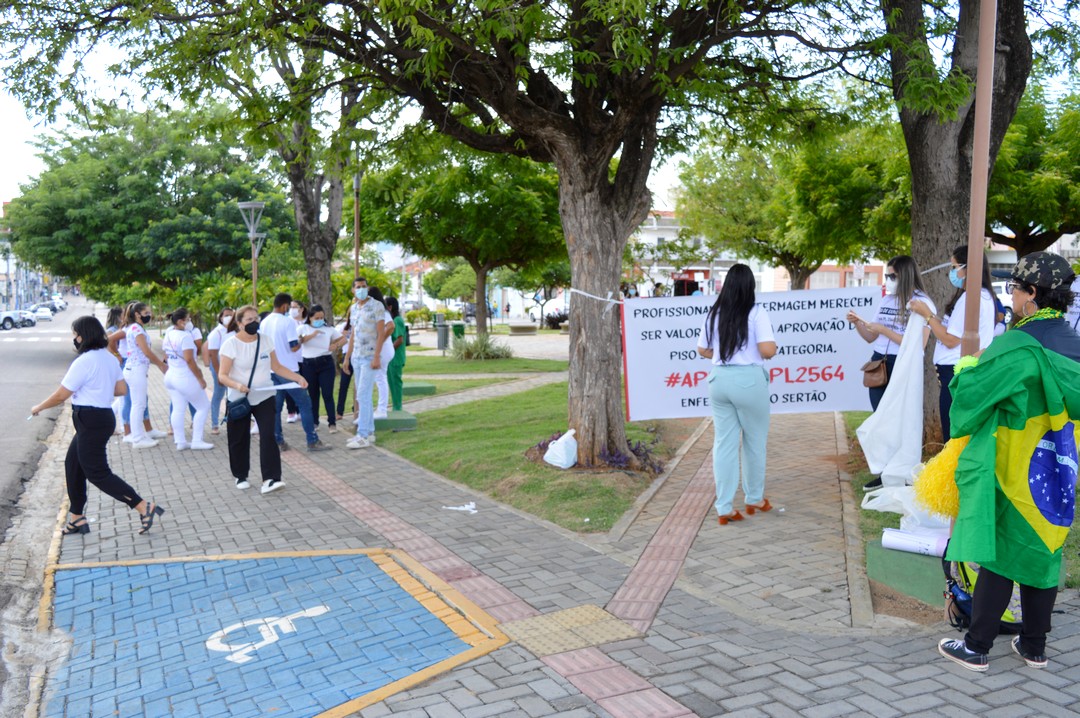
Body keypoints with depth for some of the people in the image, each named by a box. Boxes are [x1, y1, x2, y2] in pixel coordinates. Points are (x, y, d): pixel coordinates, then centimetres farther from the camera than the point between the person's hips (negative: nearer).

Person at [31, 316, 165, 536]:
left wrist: (39, 408, 4)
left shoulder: (84, 361, -18)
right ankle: (77, 518, 26)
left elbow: (60, 395, -13)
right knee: (73, 465, 19)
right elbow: (122, 389, 14)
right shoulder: (109, 358, 8)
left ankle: (144, 507, -8)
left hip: (90, 421, -10)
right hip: (103, 417, 10)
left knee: (97, 473, -4)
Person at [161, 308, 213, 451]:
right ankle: (196, 441, 1)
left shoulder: (168, 334, 8)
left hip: (171, 376, 9)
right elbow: (189, 360, -22)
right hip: (185, 378, -9)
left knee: (178, 409, 11)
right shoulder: (185, 336, -18)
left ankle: (180, 442, 13)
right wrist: (200, 378, -17)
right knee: (203, 407, 3)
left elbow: (166, 357, 17)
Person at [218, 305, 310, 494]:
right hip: (239, 400, -2)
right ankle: (241, 476, 30)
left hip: (264, 397, 2)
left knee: (268, 436, -12)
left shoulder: (265, 340, 2)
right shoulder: (231, 344, -10)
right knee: (239, 440, 10)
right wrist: (237, 385, -32)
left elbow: (276, 367, 9)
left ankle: (270, 479, -16)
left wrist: (298, 378, -2)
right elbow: (222, 375, -13)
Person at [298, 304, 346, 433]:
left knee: (327, 394, -5)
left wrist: (336, 345, -3)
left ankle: (332, 423, -3)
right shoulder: (303, 328, 3)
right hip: (308, 364, 0)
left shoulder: (329, 329, 8)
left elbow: (343, 339, 16)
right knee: (312, 394, 8)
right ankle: (314, 422, 18)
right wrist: (311, 335, -21)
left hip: (326, 363, 0)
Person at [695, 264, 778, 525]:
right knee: (755, 442, 14)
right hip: (749, 381, -4)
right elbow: (768, 350, -17)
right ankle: (754, 499, 28)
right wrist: (772, 347, 5)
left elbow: (703, 350, 11)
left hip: (719, 379, 4)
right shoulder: (756, 313, -9)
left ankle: (724, 508, 8)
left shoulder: (714, 313, 6)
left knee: (723, 443, 7)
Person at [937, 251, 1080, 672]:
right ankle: (1034, 646, 25)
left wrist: (965, 371, 3)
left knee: (998, 556, 1)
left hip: (1013, 472, -7)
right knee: (1042, 554, 15)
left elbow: (971, 393, -19)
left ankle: (976, 648, 10)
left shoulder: (1017, 346, -20)